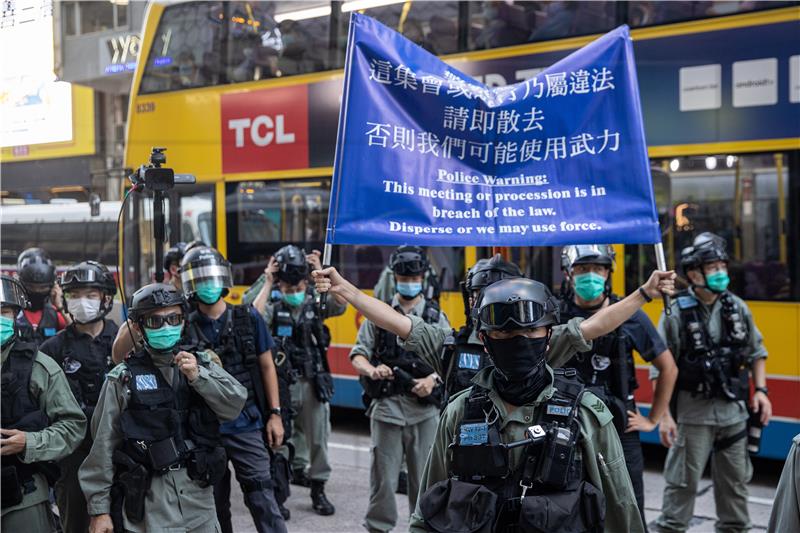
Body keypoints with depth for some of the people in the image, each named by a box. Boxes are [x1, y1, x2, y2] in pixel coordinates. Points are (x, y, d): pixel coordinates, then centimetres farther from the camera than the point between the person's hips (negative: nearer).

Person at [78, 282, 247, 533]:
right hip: (148, 500, -3)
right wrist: (99, 508, -2)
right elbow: (103, 446, -1)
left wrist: (198, 377, -14)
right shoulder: (123, 378, -2)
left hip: (198, 495, 3)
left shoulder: (201, 365, 8)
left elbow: (235, 405, -2)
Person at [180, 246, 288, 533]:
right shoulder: (185, 327, -2)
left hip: (246, 424, -1)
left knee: (262, 498, -3)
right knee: (215, 502, 13)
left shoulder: (248, 318, -1)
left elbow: (266, 366, 5)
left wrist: (274, 414, 2)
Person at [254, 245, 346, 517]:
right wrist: (267, 284, -20)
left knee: (317, 438, 8)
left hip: (313, 382, 2)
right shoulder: (274, 306, -3)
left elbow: (340, 306, -16)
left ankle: (318, 490, 22)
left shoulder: (315, 303, 2)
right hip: (282, 382, -2)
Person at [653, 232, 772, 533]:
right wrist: (664, 416, -14)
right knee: (683, 483, 2)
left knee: (735, 482, 16)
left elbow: (756, 352, 16)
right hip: (693, 414, -5)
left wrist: (760, 389, 4)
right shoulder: (676, 314, -11)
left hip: (733, 412, 5)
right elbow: (661, 370, -11)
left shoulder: (737, 307, 4)